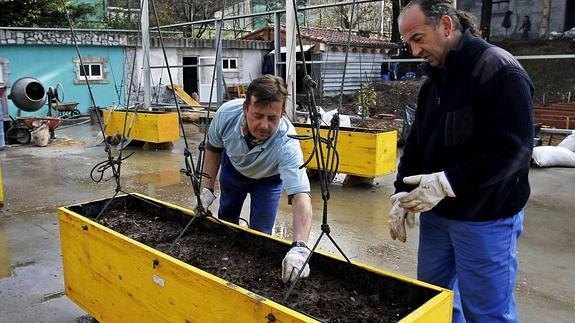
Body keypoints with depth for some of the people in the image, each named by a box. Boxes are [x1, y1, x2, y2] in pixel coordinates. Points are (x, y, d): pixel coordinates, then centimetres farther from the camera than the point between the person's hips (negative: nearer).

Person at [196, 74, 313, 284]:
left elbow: (300, 195, -54)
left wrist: (299, 247, -67)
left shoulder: (286, 143, -46)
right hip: (233, 166, 3)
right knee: (226, 220, 19)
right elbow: (213, 148, -13)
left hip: (268, 178, -3)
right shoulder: (226, 113, -36)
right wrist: (207, 188, -15)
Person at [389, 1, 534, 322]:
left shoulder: (500, 70, -15)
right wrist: (402, 192, 1)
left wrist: (447, 183, -25)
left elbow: (513, 149, -22)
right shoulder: (434, 79, 10)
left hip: (485, 219, -8)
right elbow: (417, 143, 13)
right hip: (436, 212, 8)